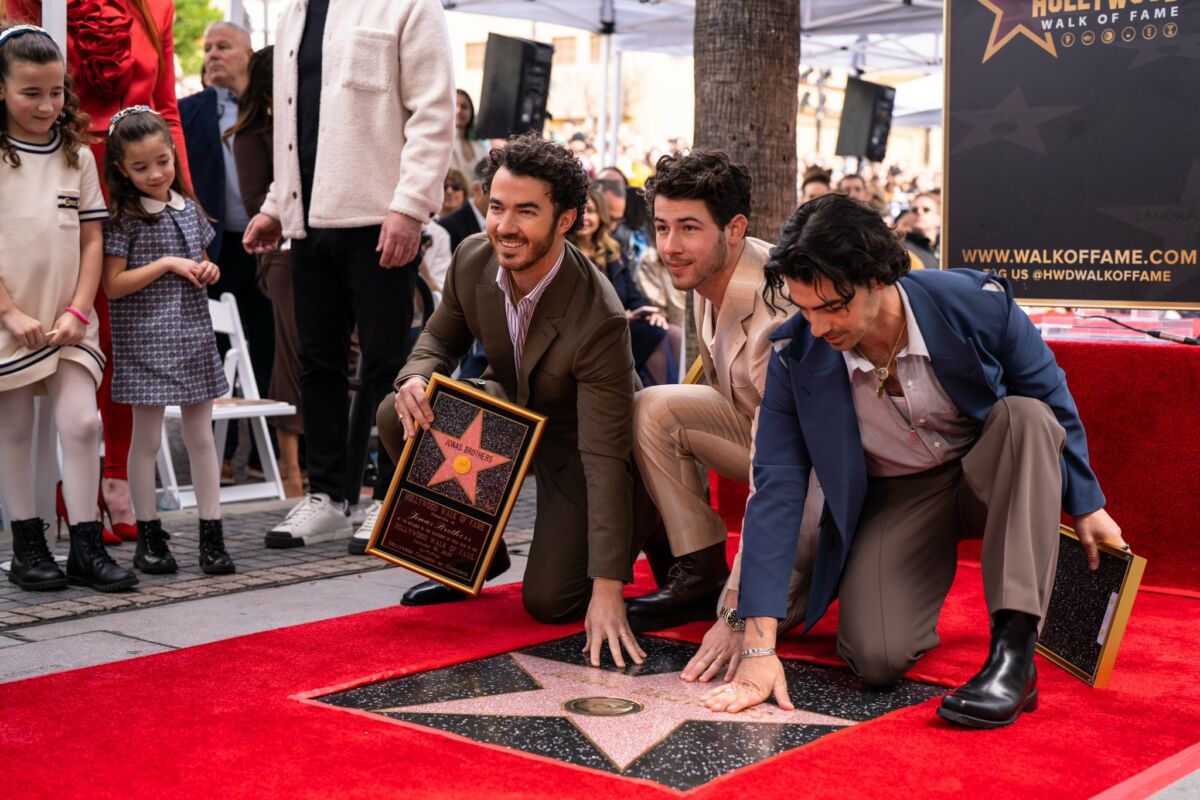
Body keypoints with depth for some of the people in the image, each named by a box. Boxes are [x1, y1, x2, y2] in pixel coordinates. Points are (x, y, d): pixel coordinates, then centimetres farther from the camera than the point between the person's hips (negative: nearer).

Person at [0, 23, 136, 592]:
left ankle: (86, 546, 2)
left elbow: (92, 240, 5)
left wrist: (77, 312, -5)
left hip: (68, 322, 2)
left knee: (81, 422, -6)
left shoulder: (76, 156, 6)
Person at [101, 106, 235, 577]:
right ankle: (148, 537, 13)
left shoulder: (188, 209, 10)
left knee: (201, 436, 6)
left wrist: (207, 272, 1)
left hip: (192, 335, 5)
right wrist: (167, 264, -15)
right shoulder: (123, 219, -6)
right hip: (144, 341, -5)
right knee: (146, 438, 3)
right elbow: (113, 285, -10)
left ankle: (211, 535, 10)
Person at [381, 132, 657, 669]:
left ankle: (645, 522, 14)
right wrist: (415, 380, -25)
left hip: (575, 440, -6)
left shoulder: (598, 319, -35)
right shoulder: (473, 258, -17)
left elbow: (604, 458, -35)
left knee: (548, 601, -16)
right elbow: (441, 338, 3)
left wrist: (607, 590, -37)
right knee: (396, 419, -18)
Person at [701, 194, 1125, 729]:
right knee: (877, 657, -26)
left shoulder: (976, 304, -23)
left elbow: (1051, 400, -4)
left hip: (987, 478, 1)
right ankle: (915, 593, 14)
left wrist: (1085, 505, 4)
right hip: (893, 499, 0)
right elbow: (776, 489, -19)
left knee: (1025, 416, -33)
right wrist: (759, 647, -24)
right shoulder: (796, 356, -20)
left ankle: (1014, 651, -34)